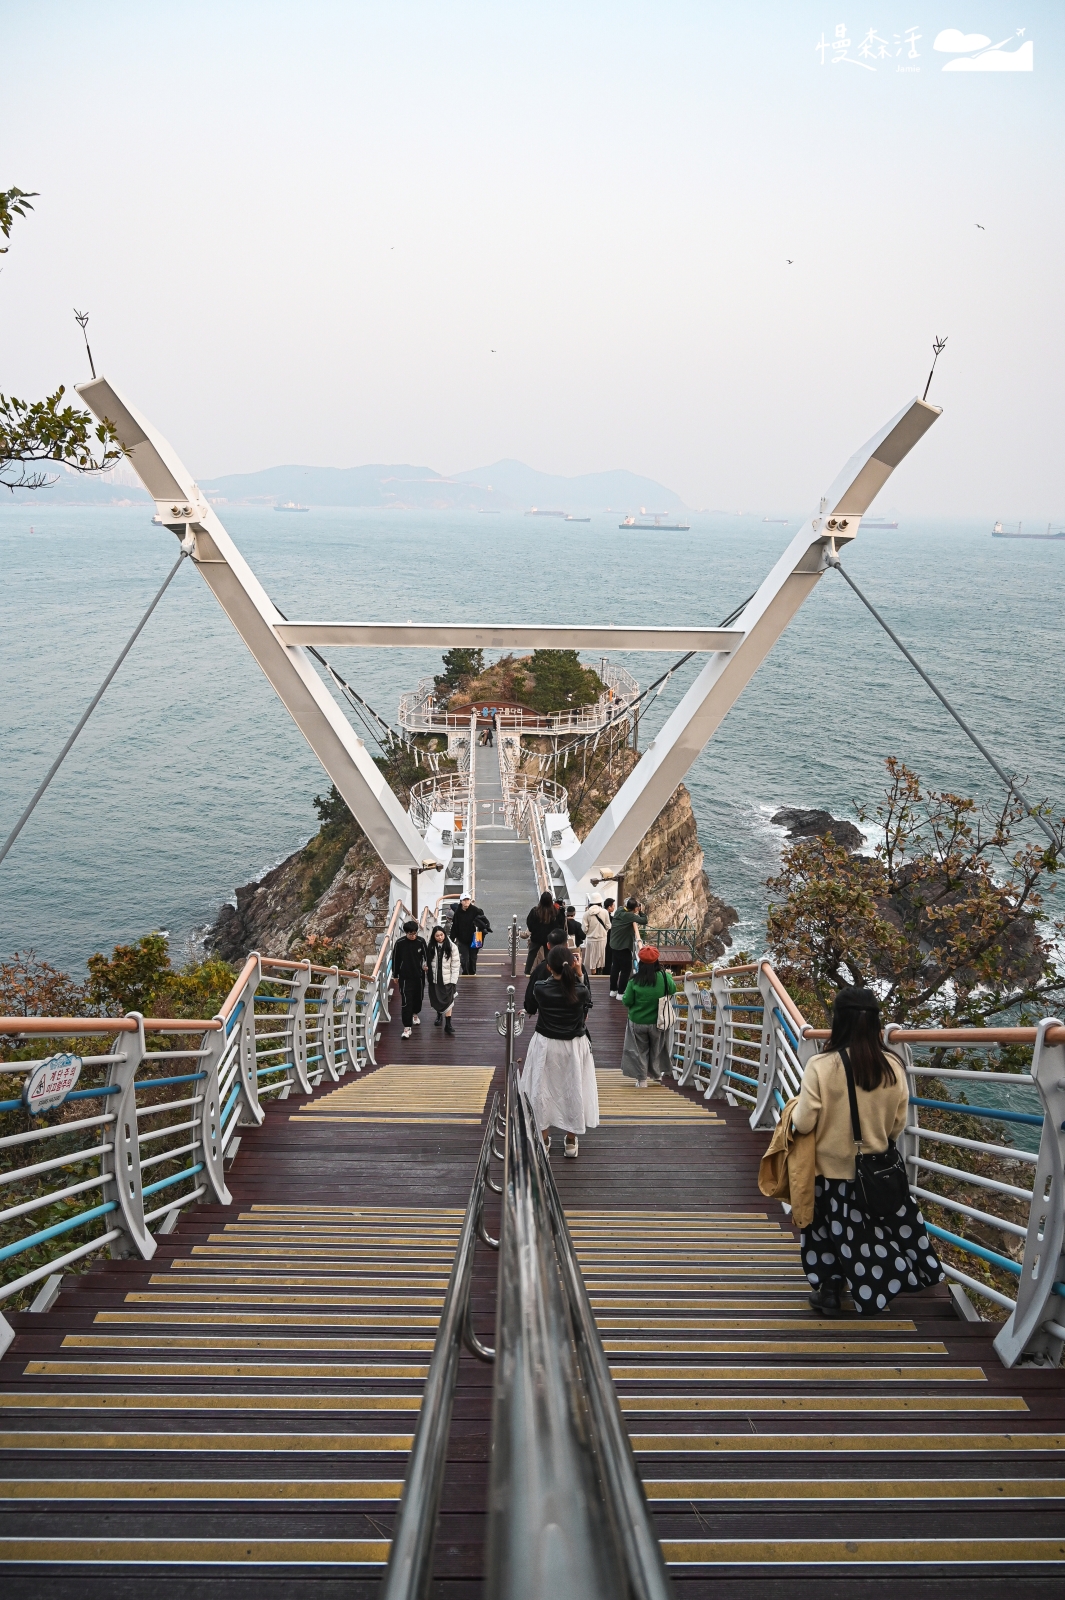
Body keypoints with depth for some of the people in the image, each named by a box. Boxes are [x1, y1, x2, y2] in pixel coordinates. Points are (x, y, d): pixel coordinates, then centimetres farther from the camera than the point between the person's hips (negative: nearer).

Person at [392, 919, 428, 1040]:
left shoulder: (421, 941, -9)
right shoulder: (399, 943, -11)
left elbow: (426, 955, 2)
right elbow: (395, 959, 0)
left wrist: (426, 965, -18)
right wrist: (395, 975, 5)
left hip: (419, 976, 2)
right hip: (405, 977, -2)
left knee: (418, 997, 20)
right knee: (406, 1002, -8)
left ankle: (415, 1014, 50)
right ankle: (407, 1027, -6)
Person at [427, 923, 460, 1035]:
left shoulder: (452, 947, -9)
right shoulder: (431, 947, -2)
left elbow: (455, 965, -7)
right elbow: (427, 962, 5)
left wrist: (453, 980, -10)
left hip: (447, 979, -3)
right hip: (434, 979, 3)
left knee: (448, 1001, -6)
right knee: (436, 1000, 16)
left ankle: (448, 1024, -1)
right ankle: (439, 1015, 44)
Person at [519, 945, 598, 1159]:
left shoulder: (540, 989, -18)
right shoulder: (581, 991, -19)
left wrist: (557, 967, -1)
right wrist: (579, 973, -3)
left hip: (545, 1045, 0)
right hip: (574, 1046, 0)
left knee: (542, 1089, 17)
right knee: (573, 1089, 17)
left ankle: (543, 1139, 27)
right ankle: (571, 1140, 29)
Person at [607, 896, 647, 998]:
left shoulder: (618, 913, 3)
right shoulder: (629, 916, -21)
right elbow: (644, 921, -25)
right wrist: (642, 911, -8)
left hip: (613, 945, 8)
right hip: (623, 947, -8)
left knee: (615, 967, 19)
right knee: (626, 969, 2)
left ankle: (613, 990, 28)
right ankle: (620, 993, 6)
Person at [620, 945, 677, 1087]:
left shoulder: (634, 981, -18)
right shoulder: (663, 977, -17)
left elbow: (627, 1002, -12)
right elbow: (672, 990, 2)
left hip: (637, 1022, -1)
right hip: (658, 1022, 2)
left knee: (639, 1050, 16)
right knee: (656, 1049, 24)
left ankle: (642, 1079, 18)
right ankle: (657, 1074, 40)